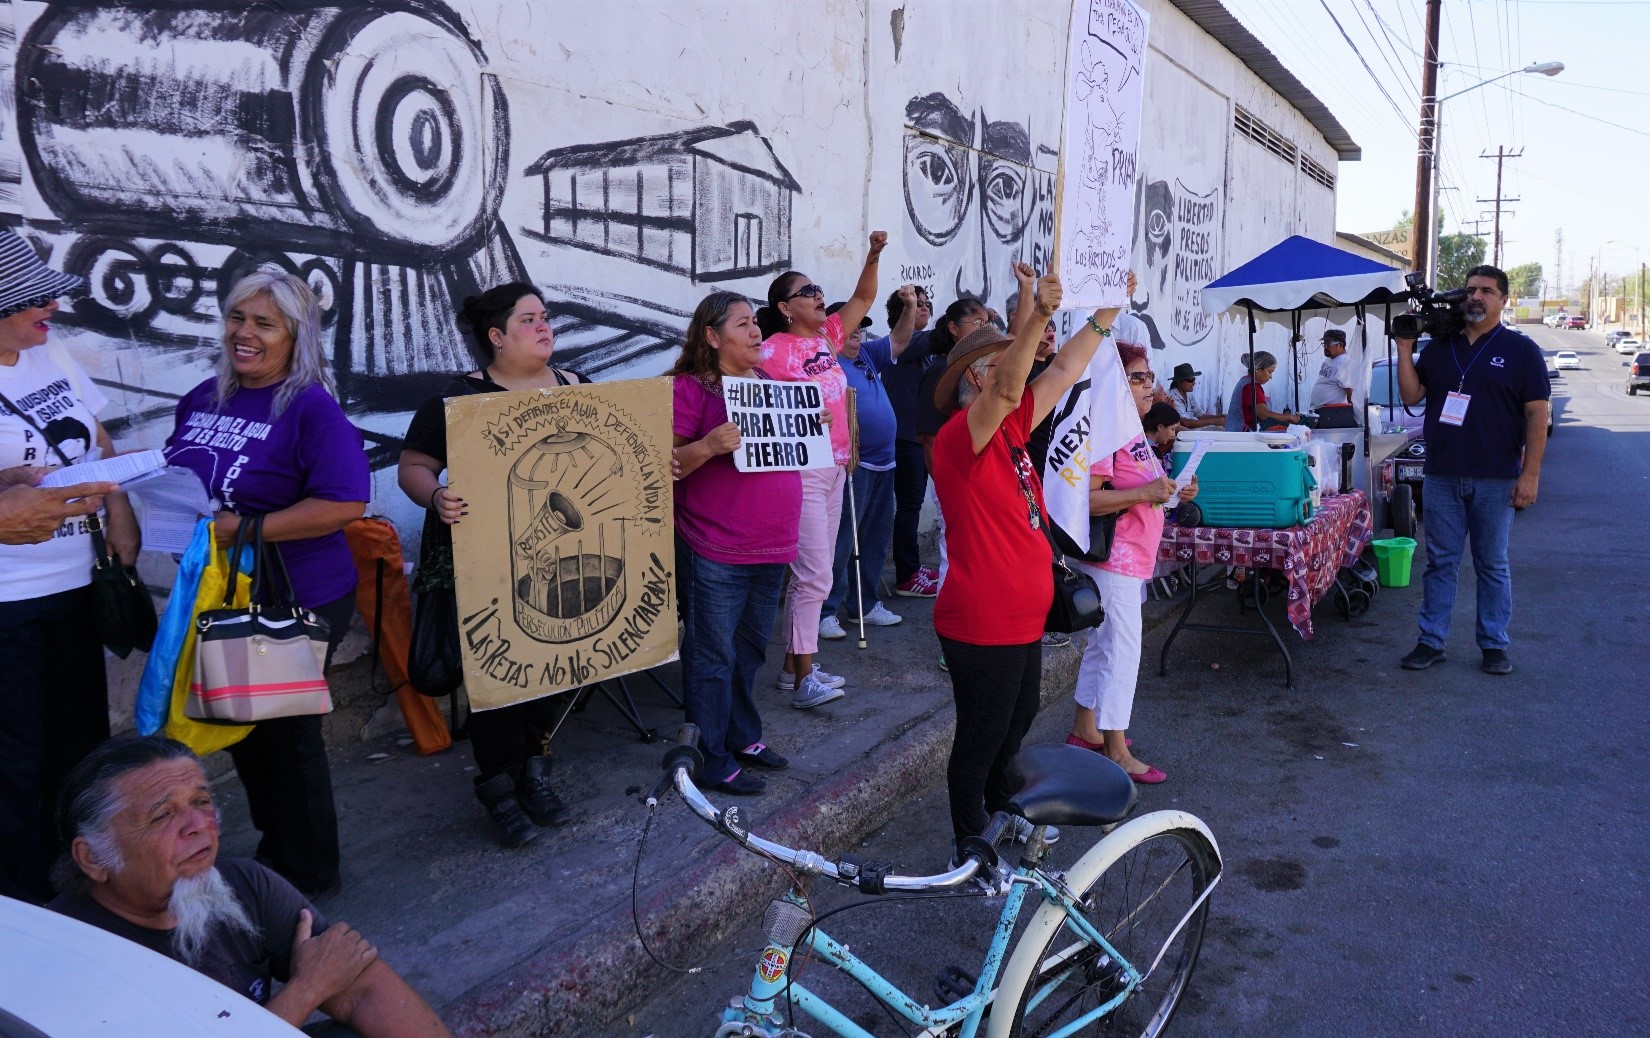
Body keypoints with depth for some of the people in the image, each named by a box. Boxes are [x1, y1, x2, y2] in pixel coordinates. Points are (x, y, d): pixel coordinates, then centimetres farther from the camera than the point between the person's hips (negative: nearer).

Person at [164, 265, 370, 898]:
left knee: (285, 735, 6)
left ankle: (309, 875, 27)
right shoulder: (202, 400, 8)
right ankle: (271, 853, 41)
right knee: (240, 730, 19)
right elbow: (174, 479, 21)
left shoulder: (311, 407, -15)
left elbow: (345, 504, -24)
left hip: (295, 601, -7)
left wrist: (244, 528, -25)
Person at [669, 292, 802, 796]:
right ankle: (713, 760, 13)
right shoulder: (691, 387, -8)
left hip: (771, 548, 7)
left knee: (750, 651, 18)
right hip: (714, 554, -7)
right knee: (713, 658, 2)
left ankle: (743, 737, 33)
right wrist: (708, 445, -30)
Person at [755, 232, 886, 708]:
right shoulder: (774, 349, -11)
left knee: (814, 573, 12)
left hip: (834, 467, 8)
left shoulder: (827, 336, 9)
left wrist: (873, 255, 2)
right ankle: (803, 677, -1)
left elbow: (863, 298, 15)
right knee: (815, 575, -9)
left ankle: (794, 665, 22)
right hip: (801, 470, -8)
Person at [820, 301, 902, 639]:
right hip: (853, 465, -9)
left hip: (883, 463, 9)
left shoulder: (866, 356, 13)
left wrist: (909, 309, 7)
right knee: (842, 540, -9)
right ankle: (825, 612, -3)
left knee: (876, 538, 14)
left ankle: (866, 604, 24)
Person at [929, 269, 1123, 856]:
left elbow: (1064, 371, 12)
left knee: (1017, 723, 26)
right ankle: (971, 847, 22)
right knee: (980, 739, 5)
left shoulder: (1010, 430, 7)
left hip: (1023, 616, 10)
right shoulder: (961, 436, -19)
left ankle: (1002, 813, 47)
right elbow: (1006, 388, -37)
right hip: (981, 624, -10)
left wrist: (1106, 313, 10)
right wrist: (1039, 316, -47)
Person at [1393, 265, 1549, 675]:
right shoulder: (1439, 347, 10)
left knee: (1493, 565, 7)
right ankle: (1431, 641, 14)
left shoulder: (1520, 350, 0)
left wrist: (1530, 474, -10)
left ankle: (1495, 645, 17)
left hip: (1495, 480, -3)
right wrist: (1405, 348, -2)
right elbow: (1411, 395, 8)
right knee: (1439, 562, 7)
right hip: (1441, 477, 3)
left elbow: (1537, 414, -4)